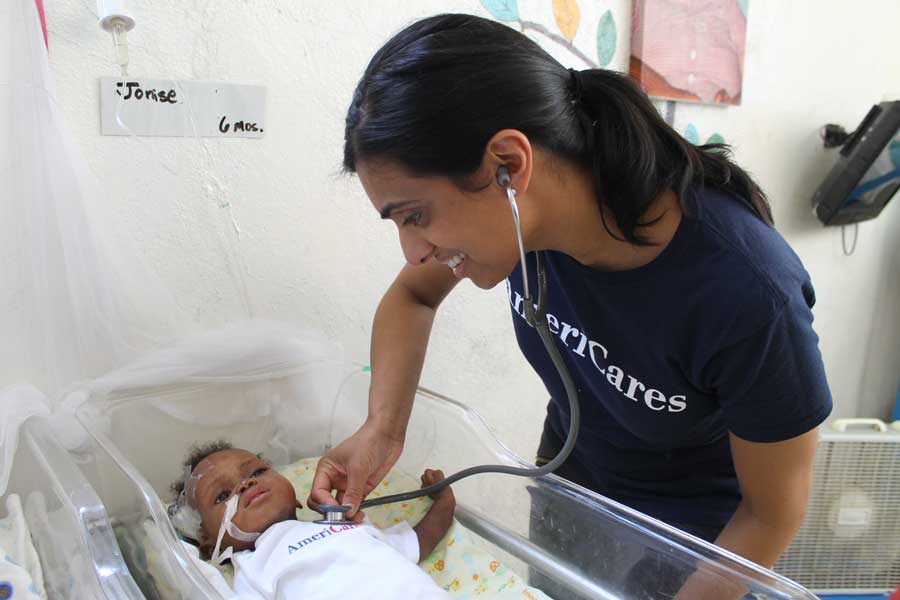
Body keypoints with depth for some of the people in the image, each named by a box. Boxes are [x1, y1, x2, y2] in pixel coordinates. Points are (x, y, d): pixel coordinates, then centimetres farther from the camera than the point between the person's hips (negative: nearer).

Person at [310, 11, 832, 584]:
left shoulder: (747, 295, -38)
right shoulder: (511, 208, -25)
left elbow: (774, 513, -21)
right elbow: (413, 293, -4)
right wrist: (383, 429, -17)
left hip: (698, 534, -4)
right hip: (569, 480, 4)